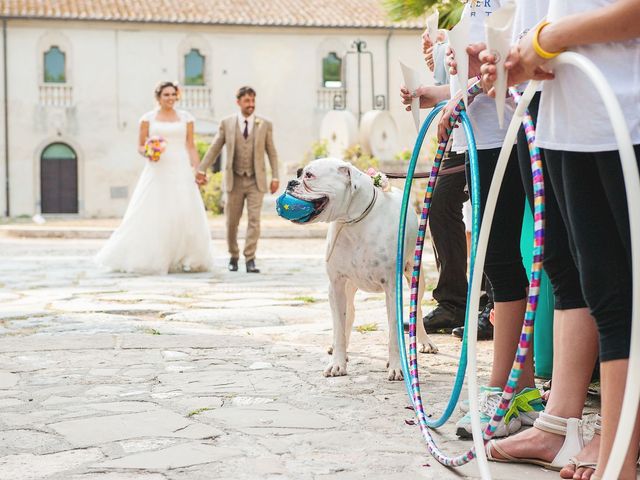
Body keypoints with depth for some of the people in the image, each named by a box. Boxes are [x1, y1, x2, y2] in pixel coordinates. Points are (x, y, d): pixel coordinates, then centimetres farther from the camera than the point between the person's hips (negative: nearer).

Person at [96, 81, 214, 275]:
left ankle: (185, 259, 3)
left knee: (185, 214, -5)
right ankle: (151, 259, 3)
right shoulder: (148, 118, 6)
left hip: (181, 171, 1)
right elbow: (140, 146, 8)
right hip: (157, 171, -1)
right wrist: (147, 154, -14)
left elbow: (191, 146, 9)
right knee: (153, 215, -4)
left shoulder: (185, 117, 10)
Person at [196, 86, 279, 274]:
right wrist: (202, 169, 1)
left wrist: (275, 177, 1)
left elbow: (272, 152, 6)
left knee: (254, 220, -10)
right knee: (232, 222, 7)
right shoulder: (227, 123, 3)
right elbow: (214, 148, 6)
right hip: (235, 180, 1)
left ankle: (250, 260, -7)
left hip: (256, 181, -1)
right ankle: (233, 256, 25)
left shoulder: (265, 125, 3)